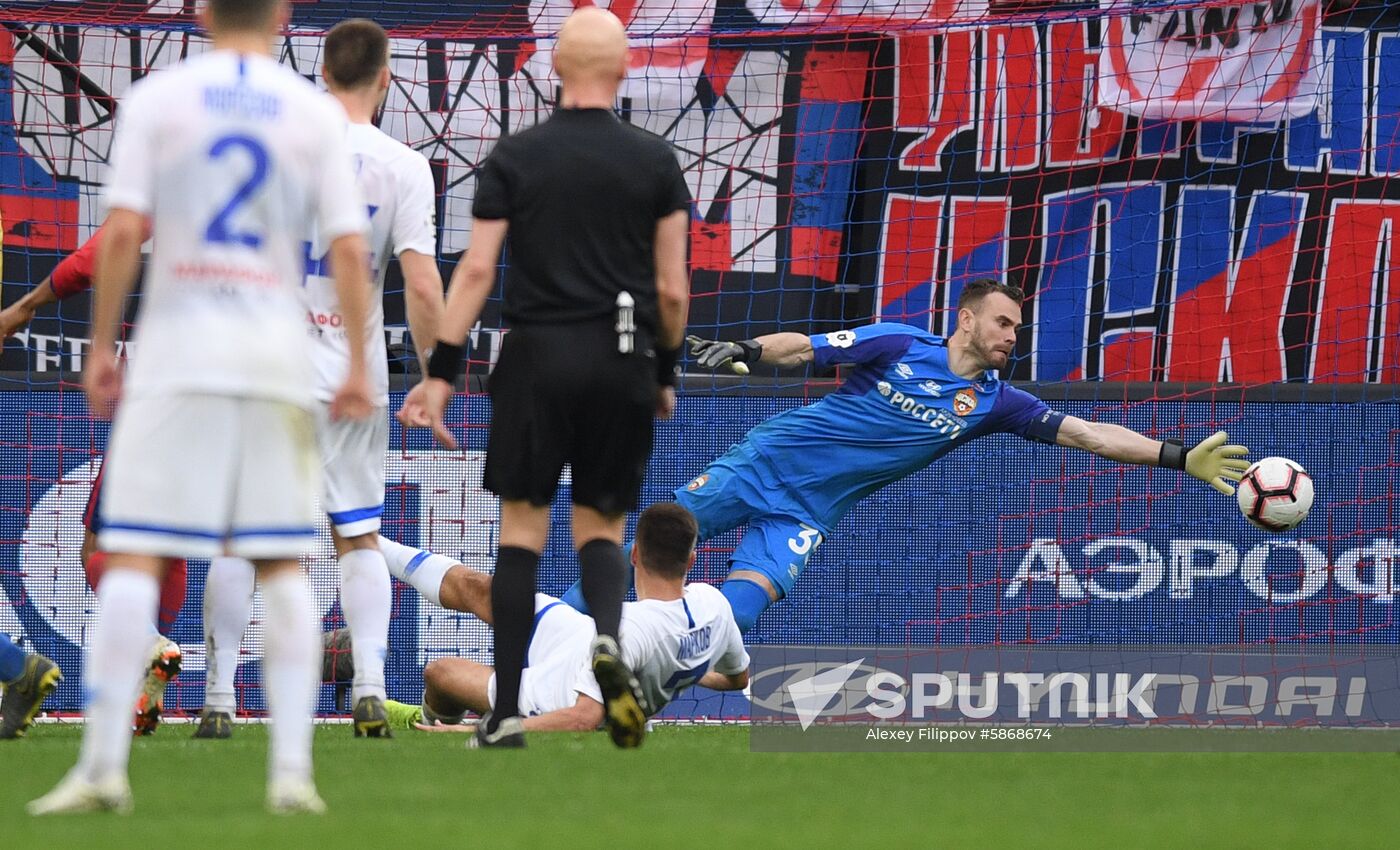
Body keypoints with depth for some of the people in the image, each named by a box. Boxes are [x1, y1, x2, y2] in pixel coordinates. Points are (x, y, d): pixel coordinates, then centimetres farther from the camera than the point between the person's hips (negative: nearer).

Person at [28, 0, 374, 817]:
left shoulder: (158, 98, 2)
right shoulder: (315, 111, 6)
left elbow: (124, 231, -5)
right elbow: (350, 249, 0)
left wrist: (102, 349, 1)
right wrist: (358, 369, 4)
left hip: (178, 348, -2)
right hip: (277, 350, 2)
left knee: (134, 557, -2)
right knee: (283, 565, 7)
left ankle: (104, 764, -10)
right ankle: (292, 766, -2)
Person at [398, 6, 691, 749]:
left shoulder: (514, 158, 1)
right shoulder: (655, 162, 2)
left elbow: (476, 269, -4)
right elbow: (671, 287, 3)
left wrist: (440, 372, -2)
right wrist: (666, 374, 17)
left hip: (537, 356, -1)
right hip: (623, 363, 1)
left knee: (522, 527, 5)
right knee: (601, 527, 10)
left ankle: (506, 712, 1)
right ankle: (608, 636, -23)